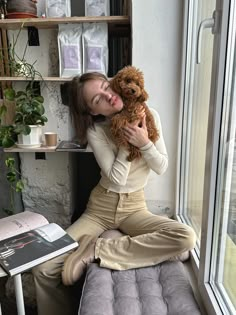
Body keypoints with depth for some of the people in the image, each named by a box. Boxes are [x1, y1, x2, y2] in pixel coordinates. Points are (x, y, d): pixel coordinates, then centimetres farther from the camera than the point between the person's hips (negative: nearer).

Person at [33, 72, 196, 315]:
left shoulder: (149, 116, -7)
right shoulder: (95, 130, -12)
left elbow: (162, 168, -5)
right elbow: (117, 180, -16)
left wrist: (144, 143, -21)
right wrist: (127, 141, -20)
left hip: (134, 207, 2)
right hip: (101, 206, -1)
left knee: (187, 237, -29)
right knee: (44, 269, -15)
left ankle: (97, 250, -19)